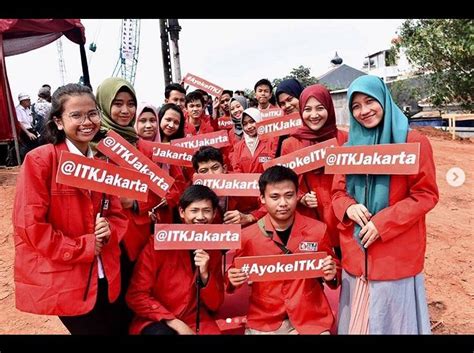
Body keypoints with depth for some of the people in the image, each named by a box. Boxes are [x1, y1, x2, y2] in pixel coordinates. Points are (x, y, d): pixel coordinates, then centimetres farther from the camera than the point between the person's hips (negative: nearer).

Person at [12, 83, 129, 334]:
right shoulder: (39, 161, -14)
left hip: (104, 276, 6)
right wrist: (85, 247, -16)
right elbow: (31, 226, -17)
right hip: (62, 280, -6)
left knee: (118, 330, 18)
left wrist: (108, 232, -12)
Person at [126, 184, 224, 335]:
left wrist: (205, 275, -17)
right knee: (161, 333, -33)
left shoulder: (214, 250, 0)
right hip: (157, 323, -3)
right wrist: (175, 323, -17)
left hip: (196, 323, 4)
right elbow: (136, 295, -10)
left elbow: (215, 305, 1)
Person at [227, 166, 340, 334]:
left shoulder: (318, 230, -6)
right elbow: (236, 272, 7)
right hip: (263, 322, 0)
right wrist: (233, 279, -13)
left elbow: (332, 268, 8)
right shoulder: (247, 236, -9)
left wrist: (331, 275, -12)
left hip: (310, 320, 1)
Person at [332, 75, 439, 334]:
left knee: (392, 318, 10)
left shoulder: (413, 142, -7)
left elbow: (426, 195, -9)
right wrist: (349, 207, -13)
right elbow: (338, 192, 10)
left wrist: (383, 223, -18)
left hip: (397, 254, -4)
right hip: (355, 252, 4)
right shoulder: (350, 146, 8)